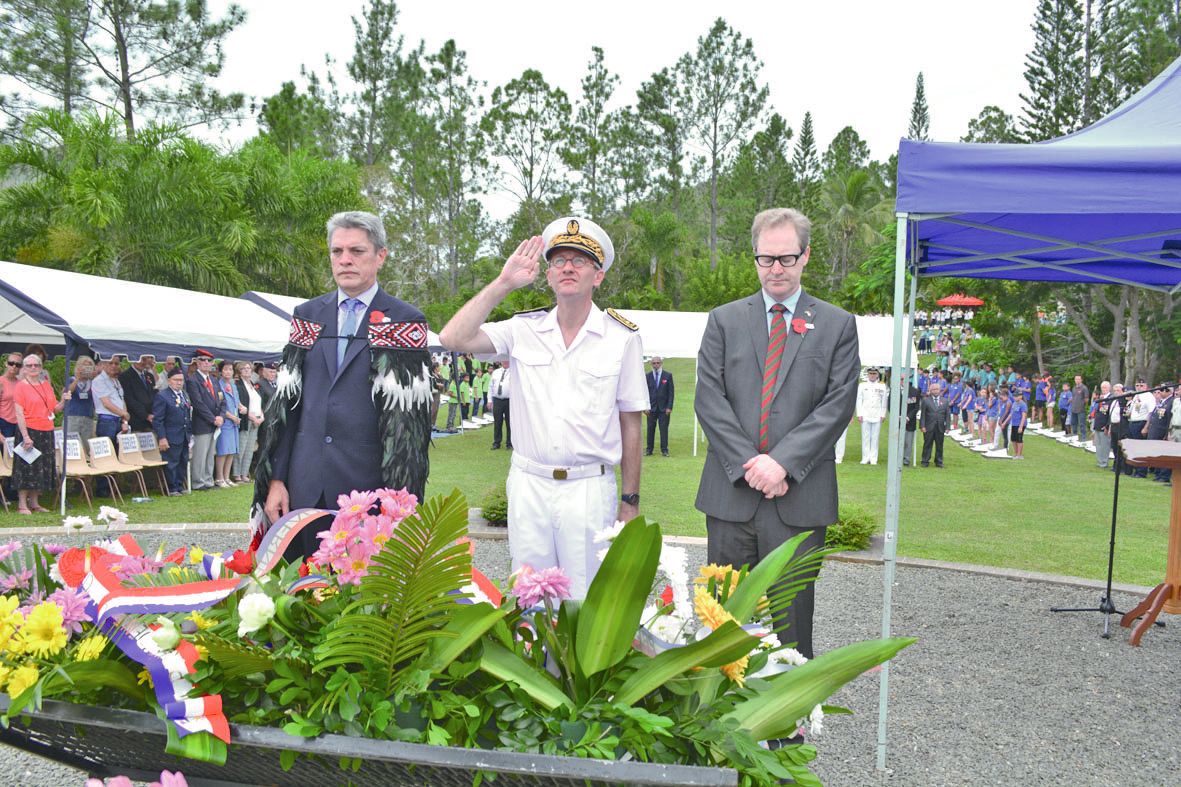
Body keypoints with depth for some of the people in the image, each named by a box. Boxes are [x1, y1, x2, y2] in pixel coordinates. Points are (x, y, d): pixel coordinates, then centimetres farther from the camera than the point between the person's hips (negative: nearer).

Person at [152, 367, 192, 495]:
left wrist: (190, 432, 13)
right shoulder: (162, 396, -10)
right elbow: (157, 420, -13)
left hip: (185, 437, 7)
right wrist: (161, 438, -17)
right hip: (171, 438, -7)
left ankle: (179, 486, 22)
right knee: (171, 464, -1)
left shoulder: (185, 395, 14)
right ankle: (172, 488, 7)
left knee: (183, 463, 12)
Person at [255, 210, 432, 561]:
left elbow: (410, 416, -6)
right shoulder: (306, 315, 13)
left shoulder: (405, 321, 0)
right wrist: (275, 479, 4)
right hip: (304, 489, 4)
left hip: (369, 489, -3)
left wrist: (398, 497, -12)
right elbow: (285, 400, 10)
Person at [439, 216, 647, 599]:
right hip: (528, 485, 2)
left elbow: (630, 425, 3)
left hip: (590, 488, -2)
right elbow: (453, 338, -11)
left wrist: (630, 502, 3)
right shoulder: (524, 329, 3)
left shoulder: (621, 337, 0)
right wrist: (503, 283, -12)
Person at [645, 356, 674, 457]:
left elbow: (671, 392, 1)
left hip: (664, 408, -1)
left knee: (664, 429, -2)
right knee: (650, 429, 2)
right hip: (651, 407, 1)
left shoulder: (668, 376, 3)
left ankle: (664, 450, 4)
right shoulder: (647, 376, 6)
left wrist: (669, 407, -6)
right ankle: (649, 449, 8)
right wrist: (646, 406, -2)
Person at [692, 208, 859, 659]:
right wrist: (747, 463, -11)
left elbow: (839, 404, -3)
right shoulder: (724, 320, 10)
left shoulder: (837, 325, 7)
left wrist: (783, 462, -13)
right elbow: (709, 398, 1)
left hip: (800, 497, -1)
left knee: (791, 622, 4)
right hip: (731, 493, 2)